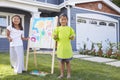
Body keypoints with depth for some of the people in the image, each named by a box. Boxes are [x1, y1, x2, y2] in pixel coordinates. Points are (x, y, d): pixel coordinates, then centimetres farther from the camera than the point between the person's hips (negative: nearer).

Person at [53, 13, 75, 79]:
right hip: (60, 47, 1)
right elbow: (55, 37, 6)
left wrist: (72, 37, -16)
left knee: (67, 61, 8)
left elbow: (72, 36, 6)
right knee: (61, 61, 10)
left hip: (67, 47, -1)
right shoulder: (57, 28, 5)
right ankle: (62, 74, 22)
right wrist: (55, 37, -16)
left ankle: (69, 74, 21)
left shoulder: (69, 28, 4)